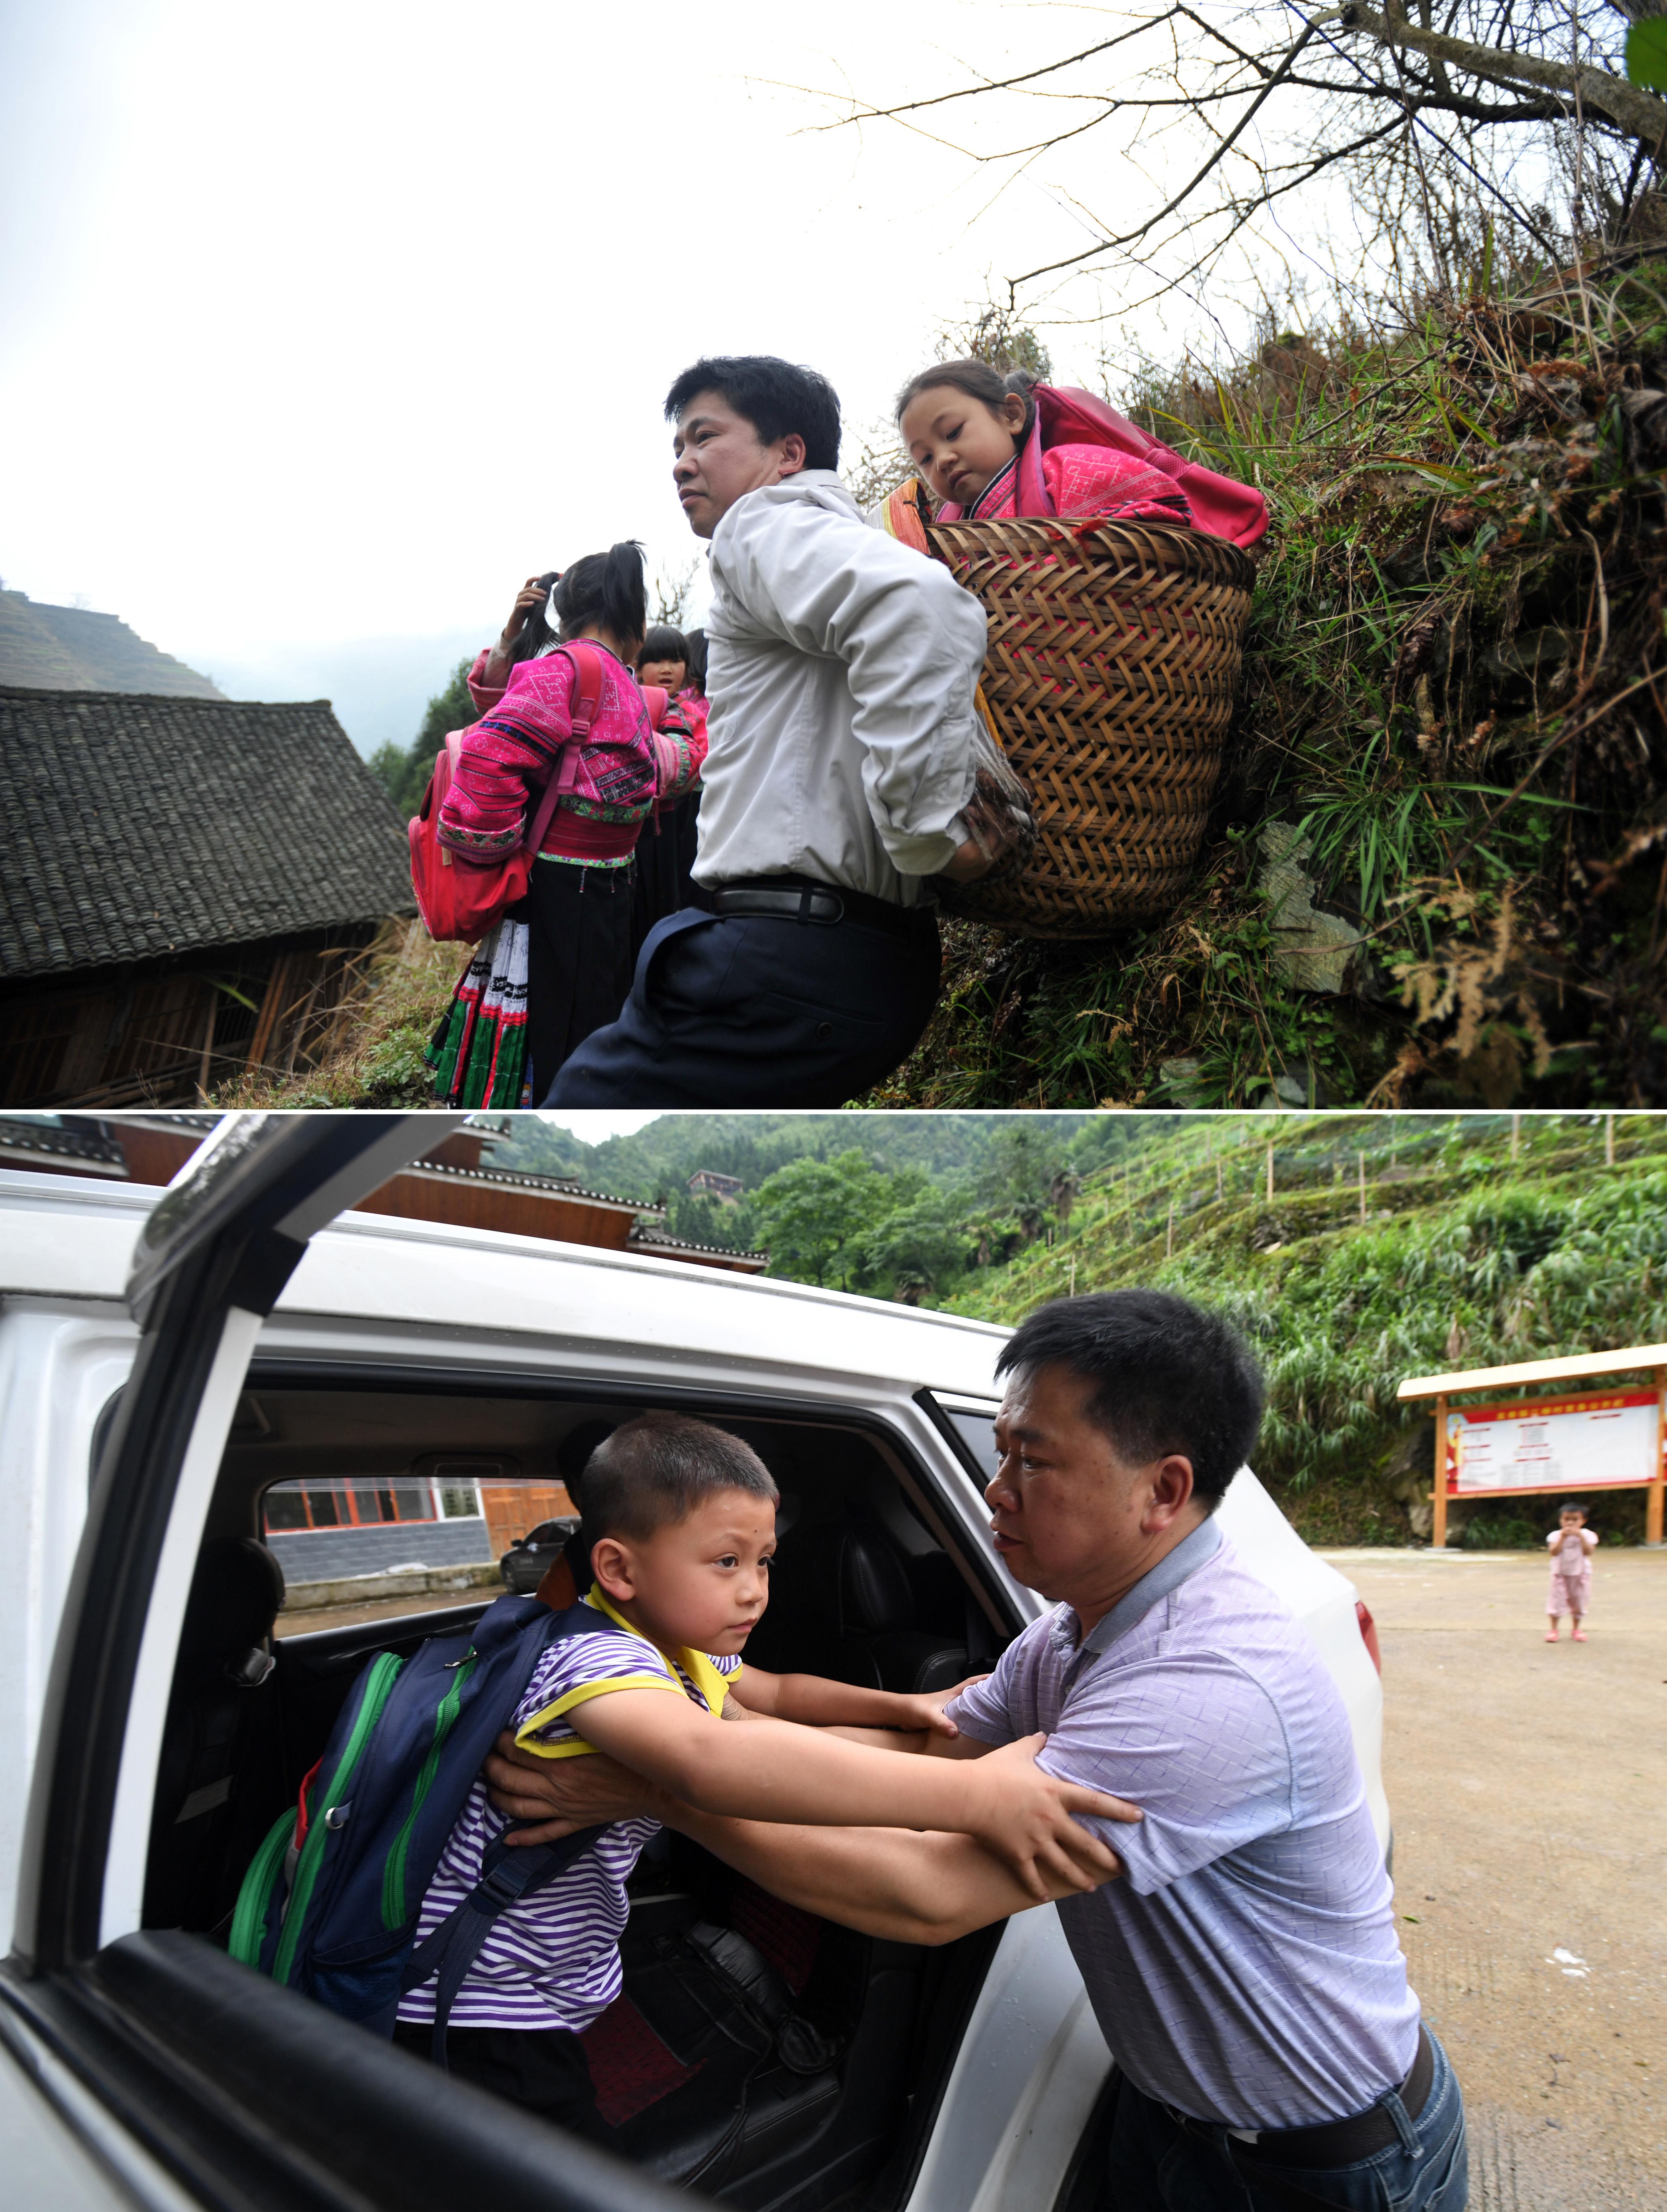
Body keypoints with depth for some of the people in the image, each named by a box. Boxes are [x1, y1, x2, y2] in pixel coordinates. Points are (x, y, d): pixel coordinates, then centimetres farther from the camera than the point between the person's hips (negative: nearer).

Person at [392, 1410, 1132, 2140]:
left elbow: (775, 1693, 22)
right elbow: (713, 1757, -51)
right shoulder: (596, 1659, -31)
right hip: (475, 2020, -9)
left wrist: (901, 1706, 9)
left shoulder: (687, 1650, 0)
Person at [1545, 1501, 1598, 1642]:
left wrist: (1581, 1536, -25)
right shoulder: (1556, 1536, -7)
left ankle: (1577, 1629, 26)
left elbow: (1589, 1552, -18)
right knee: (1557, 1600, 0)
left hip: (1580, 1574, 1)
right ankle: (1553, 1629, 10)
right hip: (1561, 1574, -1)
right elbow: (1554, 1552, -20)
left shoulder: (1587, 1535, -5)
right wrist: (1563, 1537, -26)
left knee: (1579, 1602, 10)